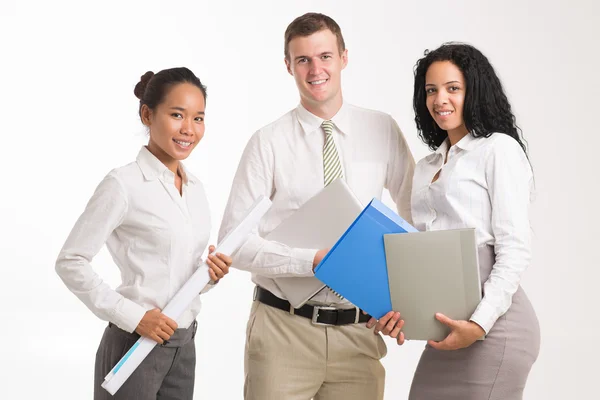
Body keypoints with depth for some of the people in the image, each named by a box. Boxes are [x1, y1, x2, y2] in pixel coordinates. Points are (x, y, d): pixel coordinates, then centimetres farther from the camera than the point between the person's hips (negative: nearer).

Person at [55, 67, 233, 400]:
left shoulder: (195, 188, 9)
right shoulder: (124, 184, -12)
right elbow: (70, 262, -12)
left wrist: (209, 275, -3)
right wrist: (132, 316, -16)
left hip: (184, 346, 7)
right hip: (134, 346, -6)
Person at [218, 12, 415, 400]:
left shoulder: (383, 131, 4)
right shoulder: (269, 142, -3)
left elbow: (417, 213, 12)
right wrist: (312, 261, -18)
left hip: (357, 332, 2)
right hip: (283, 328, -2)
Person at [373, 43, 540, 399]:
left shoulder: (500, 149, -3)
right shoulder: (426, 168, 18)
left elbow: (515, 250, -11)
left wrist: (479, 323, -19)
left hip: (493, 326, -6)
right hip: (444, 330, 7)